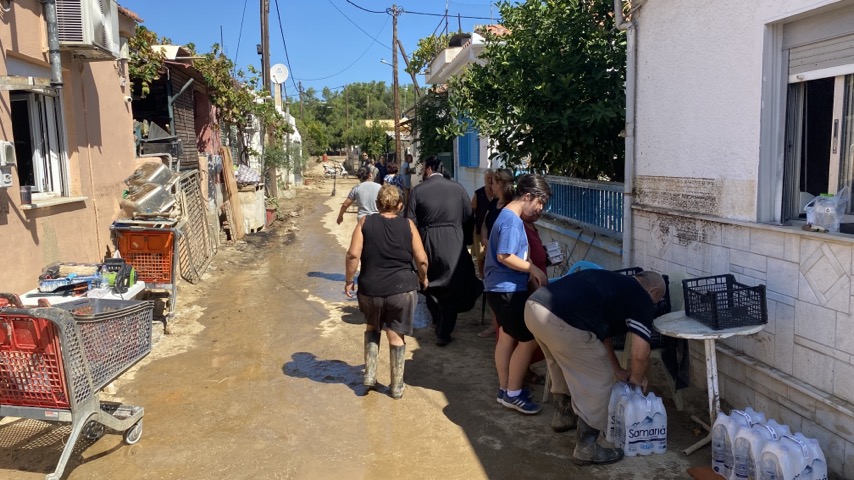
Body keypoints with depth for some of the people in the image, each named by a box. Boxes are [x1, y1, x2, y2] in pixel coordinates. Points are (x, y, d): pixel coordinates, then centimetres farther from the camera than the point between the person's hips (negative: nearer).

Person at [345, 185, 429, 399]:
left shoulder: (365, 222, -1)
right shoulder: (408, 225, -1)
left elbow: (353, 255, -10)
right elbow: (422, 260, -2)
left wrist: (349, 280, 2)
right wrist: (423, 279, 15)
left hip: (370, 289, 1)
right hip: (402, 290, -1)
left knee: (372, 328, 25)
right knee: (396, 336, 9)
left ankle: (369, 374, 20)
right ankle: (397, 386, 18)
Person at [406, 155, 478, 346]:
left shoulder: (417, 190, -5)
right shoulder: (457, 188, -2)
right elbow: (469, 219, 2)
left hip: (427, 246, 0)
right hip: (453, 246, 0)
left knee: (431, 288, 21)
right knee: (450, 290, 10)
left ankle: (439, 323, 35)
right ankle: (443, 333, 11)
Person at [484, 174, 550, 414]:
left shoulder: (510, 217, 13)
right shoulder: (512, 220, -19)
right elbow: (505, 257, -25)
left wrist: (531, 277, 12)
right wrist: (534, 269, -16)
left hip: (503, 288, 11)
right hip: (507, 289, -11)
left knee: (507, 337, 17)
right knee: (528, 339, -4)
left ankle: (505, 388, 27)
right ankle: (512, 394, 6)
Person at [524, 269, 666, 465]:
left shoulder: (614, 283, 33)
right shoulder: (642, 299, 9)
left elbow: (600, 331, 38)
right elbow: (640, 353, 1)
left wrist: (618, 370, 43)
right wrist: (636, 379, 22)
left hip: (534, 306, 9)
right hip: (561, 321, -9)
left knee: (564, 366, 34)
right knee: (598, 381, 10)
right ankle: (586, 448, 18)